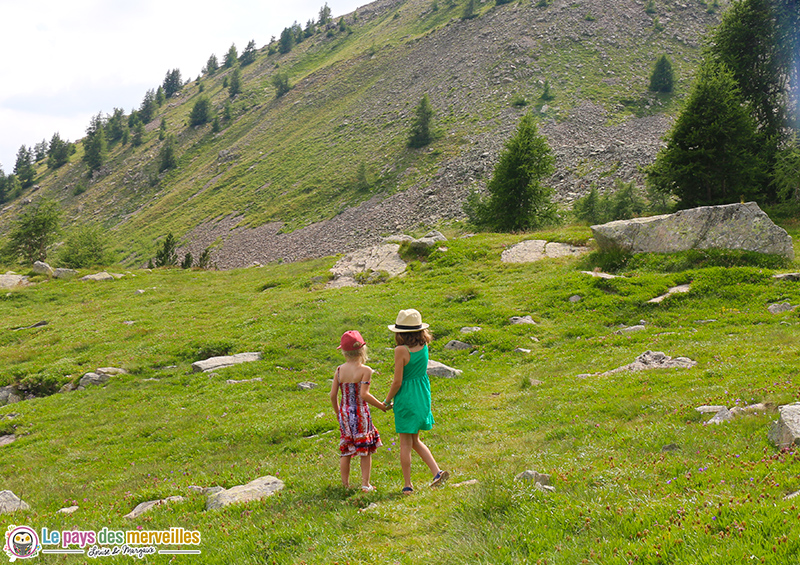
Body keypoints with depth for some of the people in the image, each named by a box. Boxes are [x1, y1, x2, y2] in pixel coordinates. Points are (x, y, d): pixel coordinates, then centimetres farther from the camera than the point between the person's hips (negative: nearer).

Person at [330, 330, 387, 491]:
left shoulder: (339, 370, 0)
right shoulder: (365, 370, -12)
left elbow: (333, 395, 1)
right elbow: (364, 395, -20)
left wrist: (337, 412, 17)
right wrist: (381, 405, -9)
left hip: (344, 413, 4)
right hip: (361, 414, -4)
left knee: (345, 451, 12)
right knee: (365, 450, 9)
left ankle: (345, 484, 19)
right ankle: (365, 484, 11)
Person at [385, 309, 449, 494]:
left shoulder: (401, 350, -19)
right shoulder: (424, 346, -2)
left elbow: (397, 382, -14)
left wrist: (387, 401, -3)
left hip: (406, 398, -6)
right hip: (423, 396, 6)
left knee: (405, 443, 5)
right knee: (415, 440, 21)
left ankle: (408, 485, 12)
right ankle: (437, 472, 9)